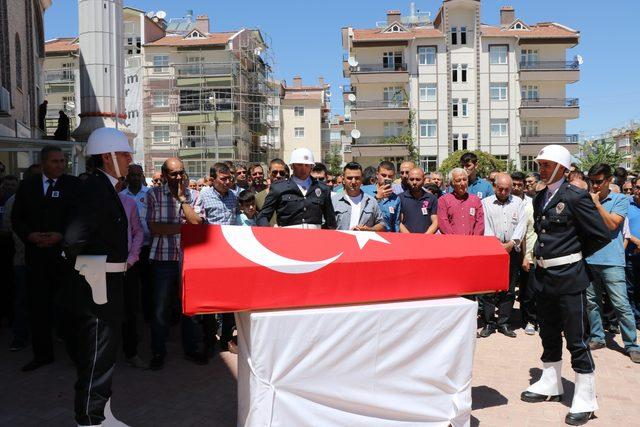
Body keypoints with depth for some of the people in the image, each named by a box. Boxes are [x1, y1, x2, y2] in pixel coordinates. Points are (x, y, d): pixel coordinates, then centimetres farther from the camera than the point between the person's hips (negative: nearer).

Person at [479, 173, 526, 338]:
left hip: (513, 250, 2)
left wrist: (511, 243, -11)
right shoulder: (486, 203, 6)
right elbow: (485, 226, -2)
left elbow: (522, 224, 1)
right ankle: (489, 323, 7)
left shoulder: (518, 202, 11)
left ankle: (503, 323, 14)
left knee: (509, 289, 5)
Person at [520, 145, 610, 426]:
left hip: (568, 277, -7)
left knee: (576, 338, 1)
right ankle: (550, 384, 35)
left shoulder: (575, 197, -12)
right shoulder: (540, 198, 10)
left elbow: (601, 236, -10)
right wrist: (543, 254, 11)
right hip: (543, 276, 7)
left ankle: (585, 399, 15)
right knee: (549, 334, 19)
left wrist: (575, 255, -1)